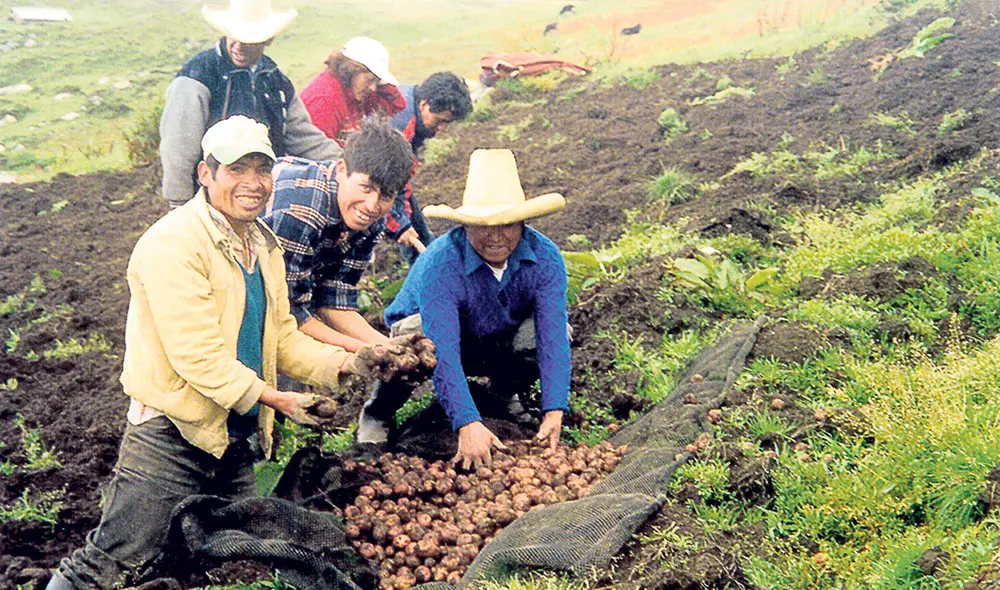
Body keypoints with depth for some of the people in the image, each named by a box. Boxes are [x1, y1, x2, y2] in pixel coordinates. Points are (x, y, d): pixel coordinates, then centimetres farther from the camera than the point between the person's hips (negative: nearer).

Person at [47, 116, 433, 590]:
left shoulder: (264, 244, 10)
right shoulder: (173, 244, -17)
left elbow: (282, 340, 11)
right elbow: (198, 357, -22)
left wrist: (351, 364, -2)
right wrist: (277, 400, -21)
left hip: (235, 440, 8)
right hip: (171, 439, -8)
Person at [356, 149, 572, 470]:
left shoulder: (545, 258, -24)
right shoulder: (439, 266, -35)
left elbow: (553, 336, -30)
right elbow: (443, 354, -42)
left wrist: (554, 413, -42)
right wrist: (468, 425, -53)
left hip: (499, 345, 3)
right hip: (436, 334, -3)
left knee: (556, 332, -25)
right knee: (415, 337, -38)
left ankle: (501, 396, 7)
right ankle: (378, 413, -6)